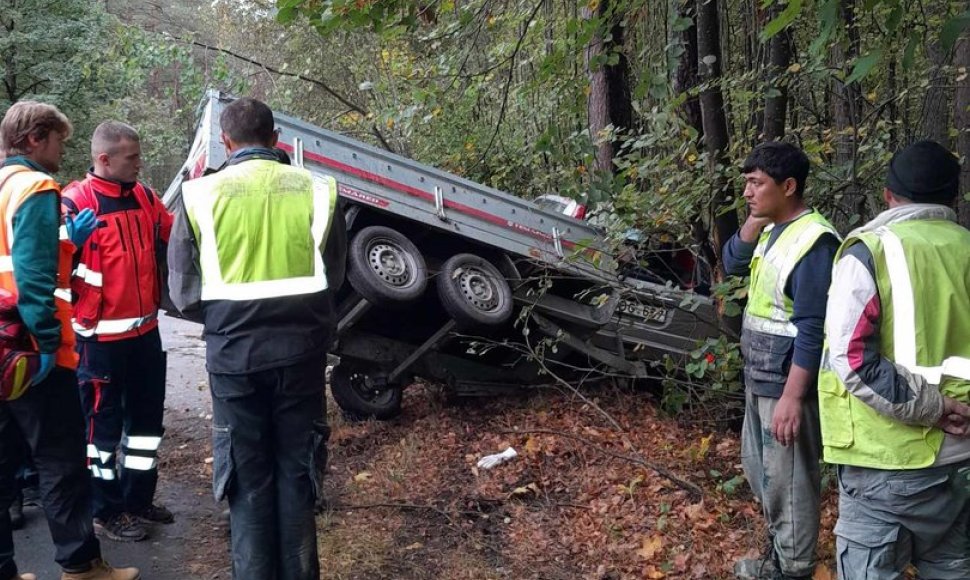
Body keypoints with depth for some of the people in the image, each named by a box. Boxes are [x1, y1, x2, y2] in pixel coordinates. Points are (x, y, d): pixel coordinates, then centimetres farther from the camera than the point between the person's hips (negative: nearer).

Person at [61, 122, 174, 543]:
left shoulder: (143, 196, 7)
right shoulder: (76, 200, -15)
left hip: (145, 328, 8)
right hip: (102, 335, -7)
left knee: (147, 413, 16)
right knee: (104, 421, 5)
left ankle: (137, 499, 32)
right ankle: (106, 512, 18)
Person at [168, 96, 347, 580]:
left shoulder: (200, 194, -7)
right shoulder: (316, 189, -4)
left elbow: (183, 291, -2)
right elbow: (334, 275, 5)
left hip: (233, 351, -1)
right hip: (300, 345, 1)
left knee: (248, 474, 11)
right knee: (295, 468, 13)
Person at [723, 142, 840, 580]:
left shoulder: (813, 240, -22)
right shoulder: (772, 229, 6)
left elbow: (813, 330, -24)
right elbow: (732, 265, 16)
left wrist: (792, 396, -25)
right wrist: (752, 223, 0)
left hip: (786, 383, -10)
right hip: (759, 377, 10)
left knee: (788, 478, 3)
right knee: (758, 467, 21)